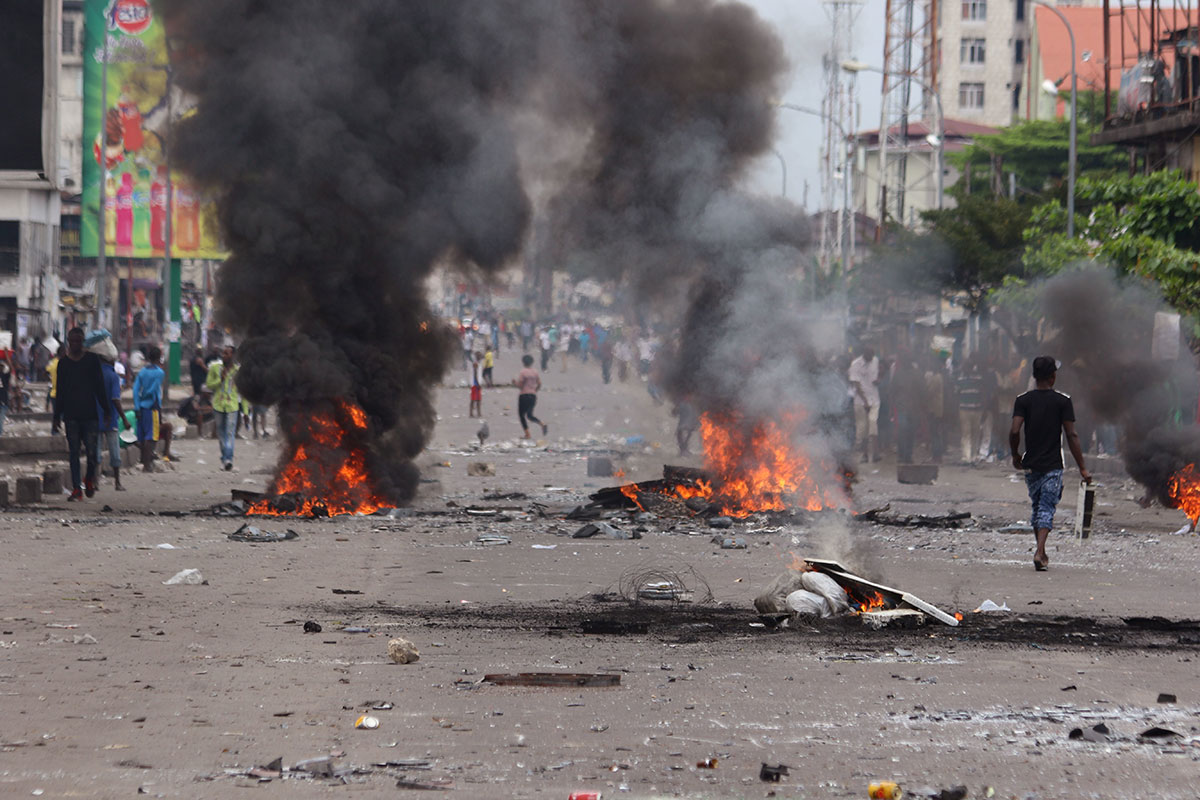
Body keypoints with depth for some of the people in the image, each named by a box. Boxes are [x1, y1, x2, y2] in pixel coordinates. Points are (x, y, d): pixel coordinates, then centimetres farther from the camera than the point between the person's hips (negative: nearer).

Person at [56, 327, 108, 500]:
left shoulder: (92, 359, 4)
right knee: (73, 452, -1)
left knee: (91, 450, -7)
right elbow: (60, 390, 12)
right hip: (70, 413, 2)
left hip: (90, 413, -2)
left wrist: (105, 408, -1)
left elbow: (100, 386, 4)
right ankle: (76, 488, 1)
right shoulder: (63, 362, 9)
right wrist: (58, 414, 8)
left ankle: (89, 479, 19)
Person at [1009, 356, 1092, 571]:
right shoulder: (1062, 401, -4)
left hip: (1031, 465, 2)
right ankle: (1039, 552, -21)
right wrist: (1082, 468, -4)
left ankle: (1042, 553, 24)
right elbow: (1071, 436, -8)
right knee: (1047, 509, -4)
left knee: (1037, 507, 17)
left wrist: (1015, 455, 7)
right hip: (1053, 465, -2)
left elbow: (1014, 431, -11)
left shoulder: (1023, 400, 0)